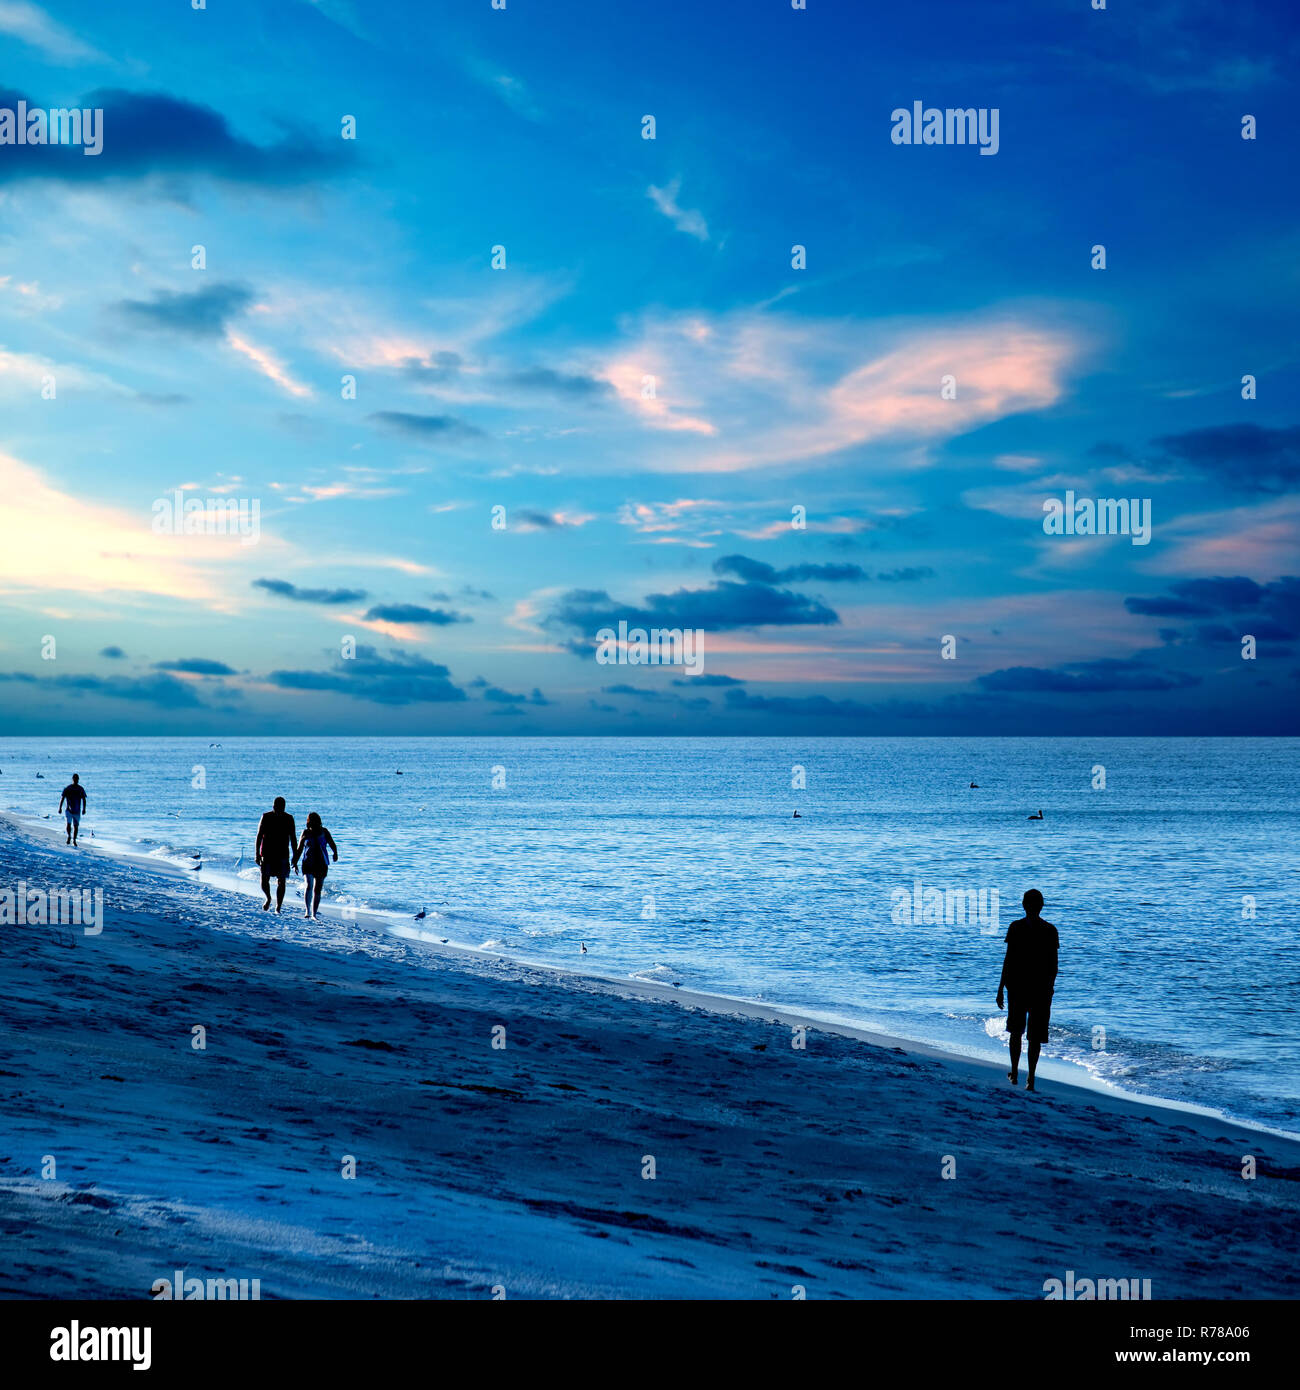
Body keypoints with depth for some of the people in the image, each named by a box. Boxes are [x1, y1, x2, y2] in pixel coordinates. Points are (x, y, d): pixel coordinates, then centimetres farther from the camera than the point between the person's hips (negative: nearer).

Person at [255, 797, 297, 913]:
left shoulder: (288, 819, 1)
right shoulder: (266, 817, -1)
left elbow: (293, 838, 5)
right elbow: (259, 836, 0)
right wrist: (257, 853, -7)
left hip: (282, 855, 0)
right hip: (266, 854, 0)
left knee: (281, 881, -2)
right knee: (264, 880, -7)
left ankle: (278, 907, 5)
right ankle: (268, 898, 21)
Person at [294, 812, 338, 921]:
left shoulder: (324, 832, 2)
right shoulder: (306, 833, 3)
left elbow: (332, 844, 1)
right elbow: (299, 849, 10)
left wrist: (335, 853, -16)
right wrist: (295, 863, 5)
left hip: (321, 864, 0)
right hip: (308, 863, 0)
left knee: (317, 890, 2)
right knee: (309, 886, -19)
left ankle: (313, 914, 10)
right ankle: (308, 911, -13)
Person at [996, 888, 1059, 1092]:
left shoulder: (1016, 927, -7)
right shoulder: (1050, 931, -2)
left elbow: (1008, 960, -6)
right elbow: (1054, 965, 1)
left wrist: (1001, 988, -1)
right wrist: (1049, 988, 11)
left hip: (1017, 986, 0)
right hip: (1041, 989, 0)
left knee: (1016, 1031, 16)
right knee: (1035, 1036, 3)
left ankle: (1014, 1074, 21)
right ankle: (1030, 1079, 0)